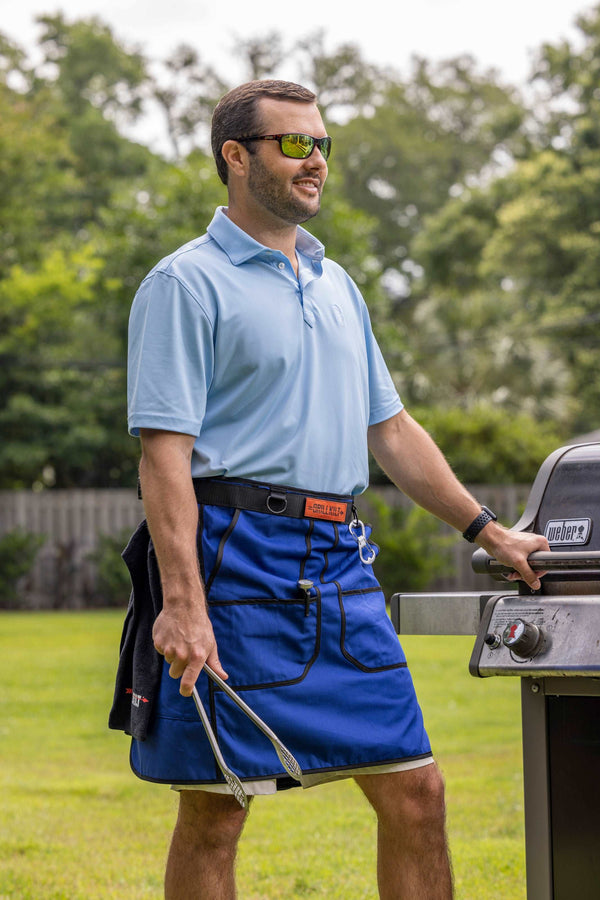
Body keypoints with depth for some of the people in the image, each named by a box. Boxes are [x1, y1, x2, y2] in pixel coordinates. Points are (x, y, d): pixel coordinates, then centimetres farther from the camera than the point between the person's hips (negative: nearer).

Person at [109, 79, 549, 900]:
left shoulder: (335, 284, 19)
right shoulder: (187, 283, -4)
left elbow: (390, 429, 24)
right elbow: (165, 453, -12)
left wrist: (488, 533, 22)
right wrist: (182, 603, -21)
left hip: (343, 569, 7)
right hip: (236, 560, -7)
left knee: (415, 791, 4)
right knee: (214, 812, 0)